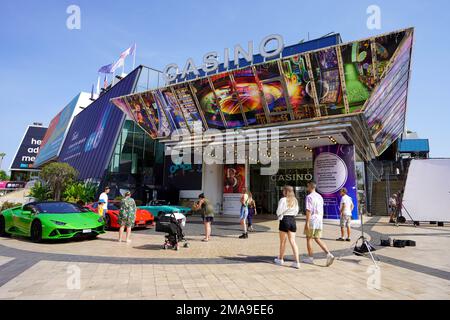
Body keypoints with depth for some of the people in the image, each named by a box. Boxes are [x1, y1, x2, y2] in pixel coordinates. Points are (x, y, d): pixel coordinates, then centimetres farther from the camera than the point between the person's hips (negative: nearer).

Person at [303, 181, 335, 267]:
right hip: (319, 221, 7)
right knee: (317, 239, 13)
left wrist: (307, 223, -17)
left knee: (309, 239, 6)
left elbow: (309, 210, -18)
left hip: (312, 220, -7)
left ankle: (310, 258, 13)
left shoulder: (309, 197, -12)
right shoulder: (320, 197, 14)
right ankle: (328, 254, -2)